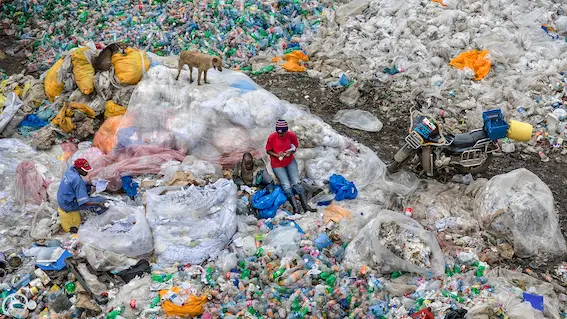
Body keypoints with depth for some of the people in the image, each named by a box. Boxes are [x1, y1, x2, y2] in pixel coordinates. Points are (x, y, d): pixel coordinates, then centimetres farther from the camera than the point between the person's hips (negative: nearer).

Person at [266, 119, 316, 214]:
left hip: (290, 161, 2)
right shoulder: (272, 137, -17)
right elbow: (268, 151, -5)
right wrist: (277, 155, -24)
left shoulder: (291, 135, -12)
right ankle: (296, 208, -15)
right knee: (287, 186, -13)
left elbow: (295, 147, 3)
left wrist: (290, 152, -19)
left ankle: (305, 206, -7)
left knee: (296, 183, -8)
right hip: (277, 165, -2)